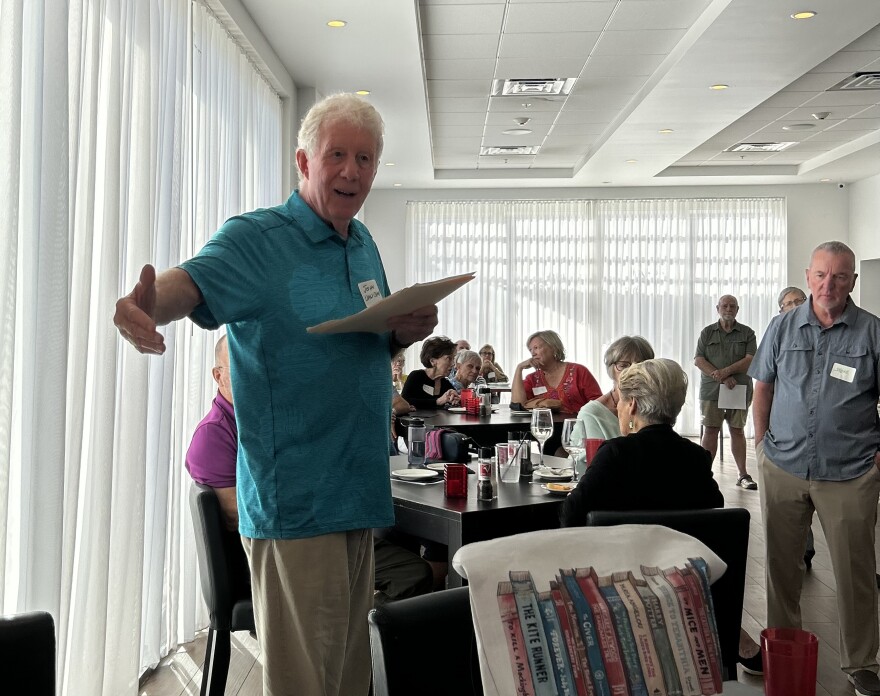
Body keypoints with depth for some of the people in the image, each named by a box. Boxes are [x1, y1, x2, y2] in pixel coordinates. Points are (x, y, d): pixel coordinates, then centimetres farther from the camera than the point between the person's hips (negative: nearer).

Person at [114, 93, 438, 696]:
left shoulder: (364, 245, 12)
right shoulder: (258, 239, -10)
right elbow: (197, 279, -30)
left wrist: (406, 332, -1)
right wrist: (149, 307, -53)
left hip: (361, 491, 8)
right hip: (296, 504, -7)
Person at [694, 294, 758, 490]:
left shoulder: (747, 333, 8)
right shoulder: (707, 333, 9)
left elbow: (750, 360, -4)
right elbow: (699, 360, 0)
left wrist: (726, 371, -16)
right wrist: (721, 378, -11)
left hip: (739, 390, 0)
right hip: (711, 391, 0)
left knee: (737, 431, 4)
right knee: (710, 430, -1)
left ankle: (743, 475, 8)